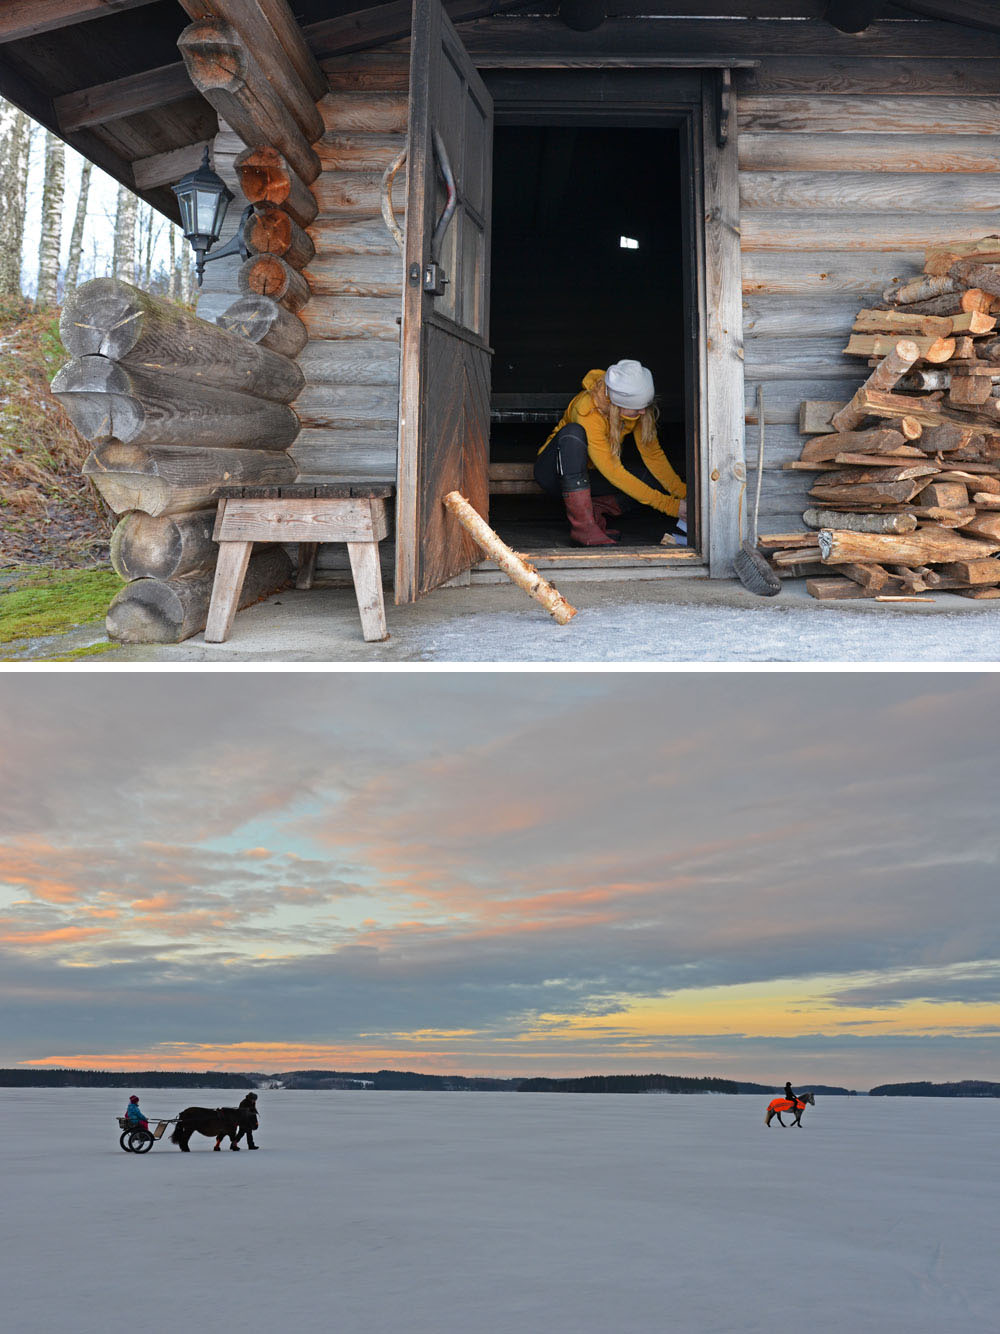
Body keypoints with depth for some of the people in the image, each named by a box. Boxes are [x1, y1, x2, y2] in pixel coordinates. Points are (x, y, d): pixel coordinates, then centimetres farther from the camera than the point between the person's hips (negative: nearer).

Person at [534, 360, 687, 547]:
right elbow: (613, 473, -35)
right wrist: (669, 505, -37)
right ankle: (582, 525, -38)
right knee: (573, 433, -38)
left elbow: (653, 453, -8)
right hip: (557, 470, -5)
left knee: (660, 481, -14)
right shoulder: (589, 410, -32)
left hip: (587, 477, 5)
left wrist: (682, 492, -23)